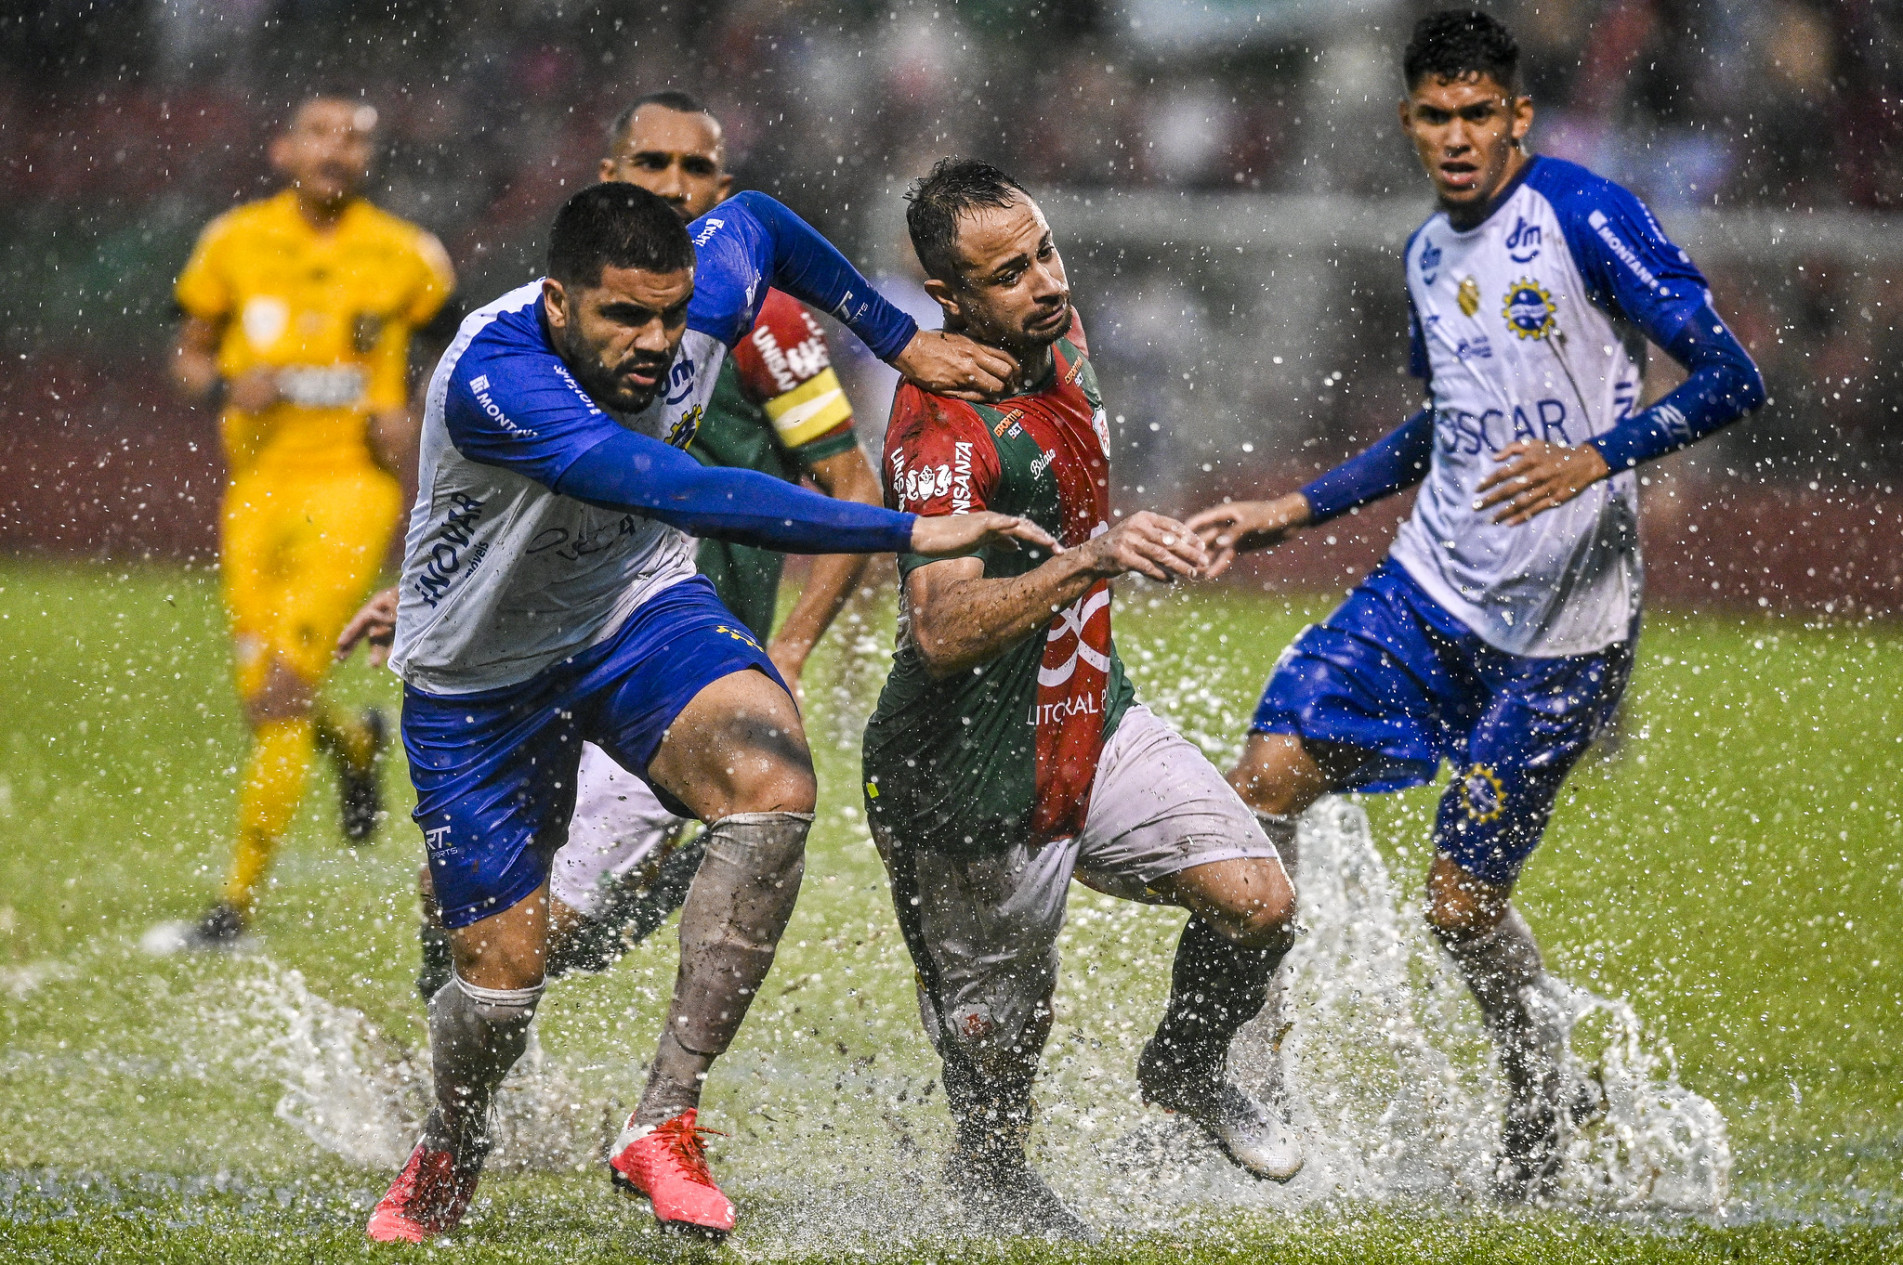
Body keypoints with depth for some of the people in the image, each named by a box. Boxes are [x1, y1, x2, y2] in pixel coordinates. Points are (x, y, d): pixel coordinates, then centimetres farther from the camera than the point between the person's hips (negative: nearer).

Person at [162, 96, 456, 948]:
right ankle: (355, 745, 41)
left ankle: (241, 895, -11)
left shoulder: (405, 257, 0)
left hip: (353, 482, -3)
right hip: (258, 485, 3)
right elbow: (188, 355, 13)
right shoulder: (235, 243, 4)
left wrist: (416, 424, -3)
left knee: (284, 690, -17)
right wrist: (226, 389, -9)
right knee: (265, 701, 3)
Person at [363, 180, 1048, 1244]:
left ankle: (664, 1121, -23)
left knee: (772, 781, -29)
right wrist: (910, 532, -48)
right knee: (503, 971, 0)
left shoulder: (705, 290, -19)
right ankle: (448, 1157, 37)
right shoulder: (492, 381, -37)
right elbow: (692, 496, -46)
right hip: (481, 677, -3)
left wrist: (902, 341, 11)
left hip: (640, 610, 3)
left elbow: (757, 219, 8)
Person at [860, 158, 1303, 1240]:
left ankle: (1189, 1070, 23)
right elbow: (941, 633, -40)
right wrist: (1090, 559, -49)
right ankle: (989, 1173, 41)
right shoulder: (945, 430, -29)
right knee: (1007, 1031, 9)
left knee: (1259, 903, -7)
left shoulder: (1056, 334, 0)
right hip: (975, 776, -7)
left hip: (1093, 722, 7)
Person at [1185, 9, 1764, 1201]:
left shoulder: (1583, 214, -10)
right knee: (1272, 770, -13)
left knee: (1464, 897, -4)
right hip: (1432, 585, 6)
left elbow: (1733, 378, -15)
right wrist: (1297, 510, 22)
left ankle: (1544, 1115, 21)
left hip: (1561, 625, -6)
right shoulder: (1430, 254, 12)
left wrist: (1598, 455, -28)